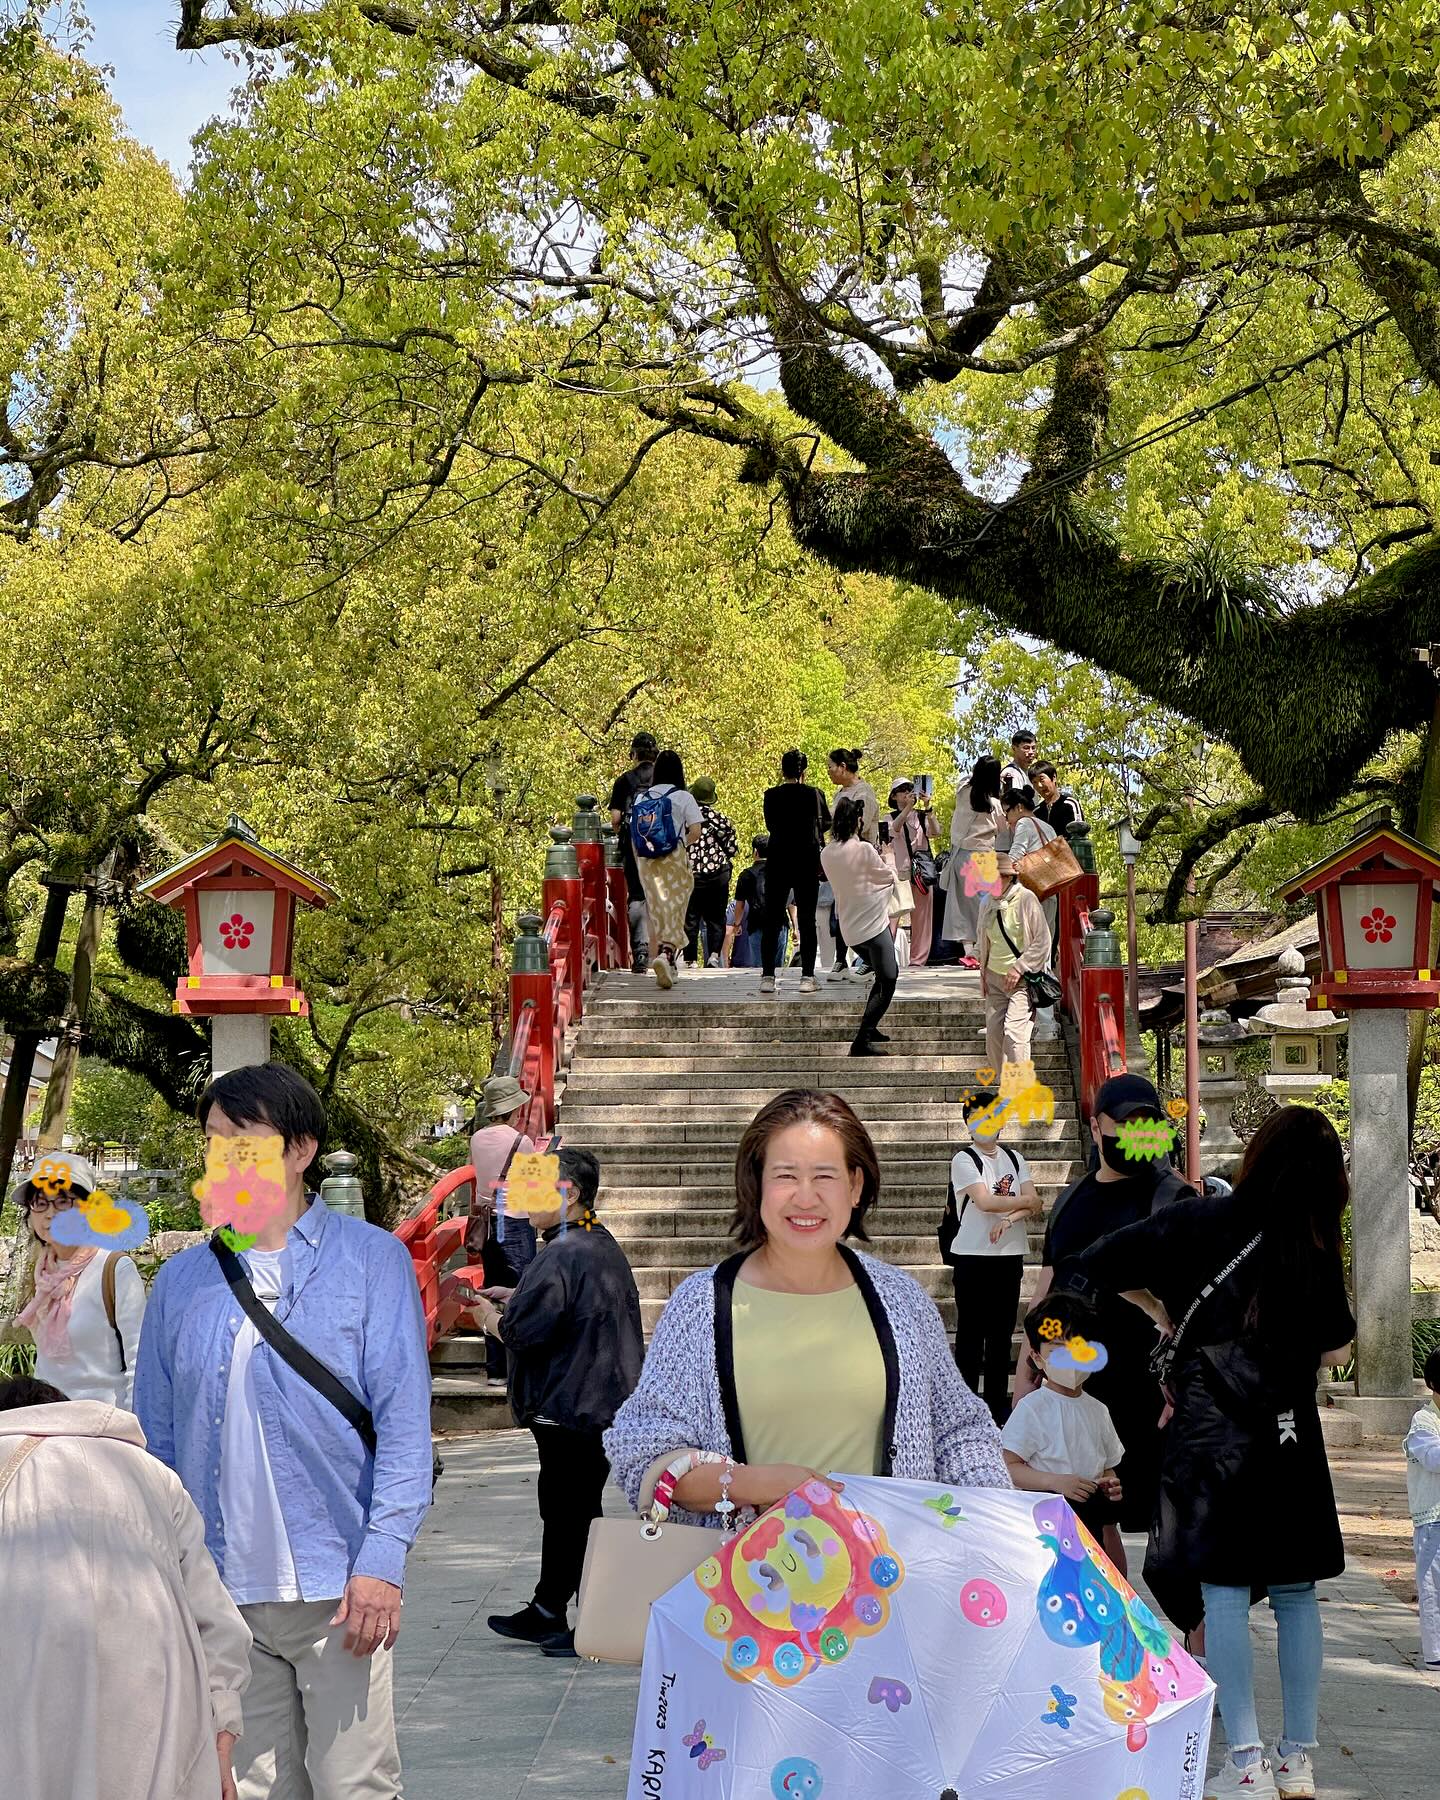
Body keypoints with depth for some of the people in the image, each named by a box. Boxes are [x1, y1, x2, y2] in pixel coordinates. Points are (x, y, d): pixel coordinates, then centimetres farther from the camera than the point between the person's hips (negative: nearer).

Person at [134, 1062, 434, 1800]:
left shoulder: (371, 1259, -1)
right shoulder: (181, 1281, 10)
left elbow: (403, 1420, -6)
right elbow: (155, 1436, 13)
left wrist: (382, 1562, -14)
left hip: (336, 1588, -3)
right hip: (218, 1592, 3)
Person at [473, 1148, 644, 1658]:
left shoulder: (561, 1257, -22)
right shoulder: (603, 1246, 10)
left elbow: (521, 1330, -22)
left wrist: (490, 1314, -1)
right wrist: (514, 1296, 14)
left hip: (570, 1407, -10)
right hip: (606, 1401, 10)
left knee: (572, 1512, 0)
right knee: (562, 1509, 19)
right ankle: (546, 1613, 31)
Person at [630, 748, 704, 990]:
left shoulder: (640, 797, 6)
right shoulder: (683, 797, -5)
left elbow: (633, 835, 6)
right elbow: (696, 831, -11)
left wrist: (640, 865, 14)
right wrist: (684, 845, 9)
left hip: (647, 863, 4)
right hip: (675, 861, -4)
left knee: (656, 912, 14)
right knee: (674, 912, -2)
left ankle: (669, 965, 19)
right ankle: (666, 954, -26)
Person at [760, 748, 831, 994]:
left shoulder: (771, 795, -4)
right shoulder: (814, 795, -4)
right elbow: (827, 823, 13)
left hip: (778, 863, 1)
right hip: (808, 863, 0)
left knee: (772, 920, 6)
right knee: (807, 920, 5)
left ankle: (767, 977, 2)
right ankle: (807, 976, 2)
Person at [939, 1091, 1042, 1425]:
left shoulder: (1014, 1158, 10)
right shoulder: (964, 1159, -4)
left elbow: (1035, 1207, 2)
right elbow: (984, 1201, -16)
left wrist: (1010, 1218, -16)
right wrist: (1023, 1201, -3)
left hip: (1009, 1257, 5)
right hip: (972, 1257, -5)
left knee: (1002, 1334, 10)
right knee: (971, 1333, -1)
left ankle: (999, 1406, 17)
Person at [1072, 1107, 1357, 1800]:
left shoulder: (1199, 1222, -7)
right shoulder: (1316, 1250, -1)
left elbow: (1097, 1265, -6)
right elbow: (1336, 1351, 8)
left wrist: (1157, 1308, 10)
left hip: (1210, 1433, -2)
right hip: (1291, 1436, 3)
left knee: (1224, 1593, 0)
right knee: (1295, 1594, 11)